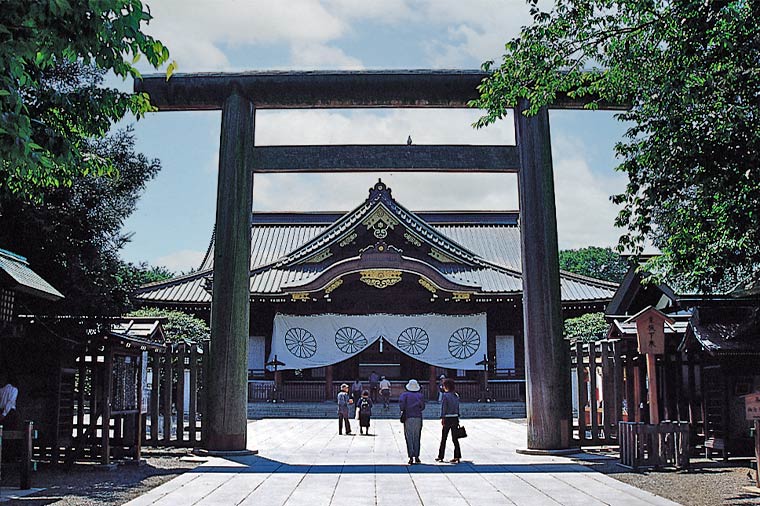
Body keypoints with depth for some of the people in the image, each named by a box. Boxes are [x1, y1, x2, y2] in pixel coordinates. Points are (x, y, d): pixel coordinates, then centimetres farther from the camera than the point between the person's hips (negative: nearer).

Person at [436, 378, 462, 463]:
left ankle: (441, 457, 14)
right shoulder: (456, 395, 9)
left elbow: (443, 408, -13)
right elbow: (457, 408, 11)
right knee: (455, 438, 8)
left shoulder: (445, 395, -10)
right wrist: (457, 419, 16)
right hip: (455, 418, 5)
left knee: (443, 438, 6)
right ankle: (457, 456, 3)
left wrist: (442, 418, -10)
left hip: (448, 419, -5)